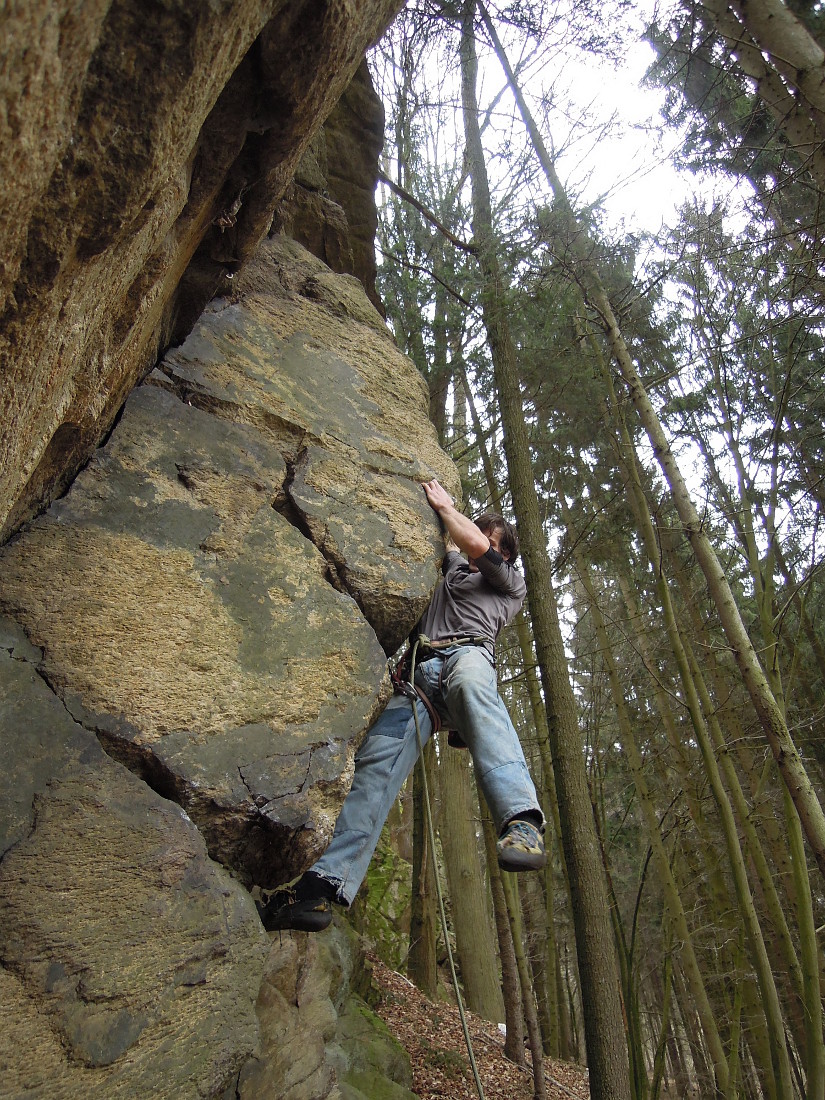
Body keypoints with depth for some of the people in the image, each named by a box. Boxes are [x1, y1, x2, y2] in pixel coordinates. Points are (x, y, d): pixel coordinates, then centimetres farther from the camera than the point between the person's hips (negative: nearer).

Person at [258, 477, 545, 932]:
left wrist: (445, 504, 23)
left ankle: (521, 819, -58)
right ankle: (325, 884, -34)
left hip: (467, 652, -4)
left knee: (470, 681, -44)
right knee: (377, 757, -23)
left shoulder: (510, 583, 27)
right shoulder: (455, 568, 42)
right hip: (420, 669, 5)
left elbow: (476, 545, 13)